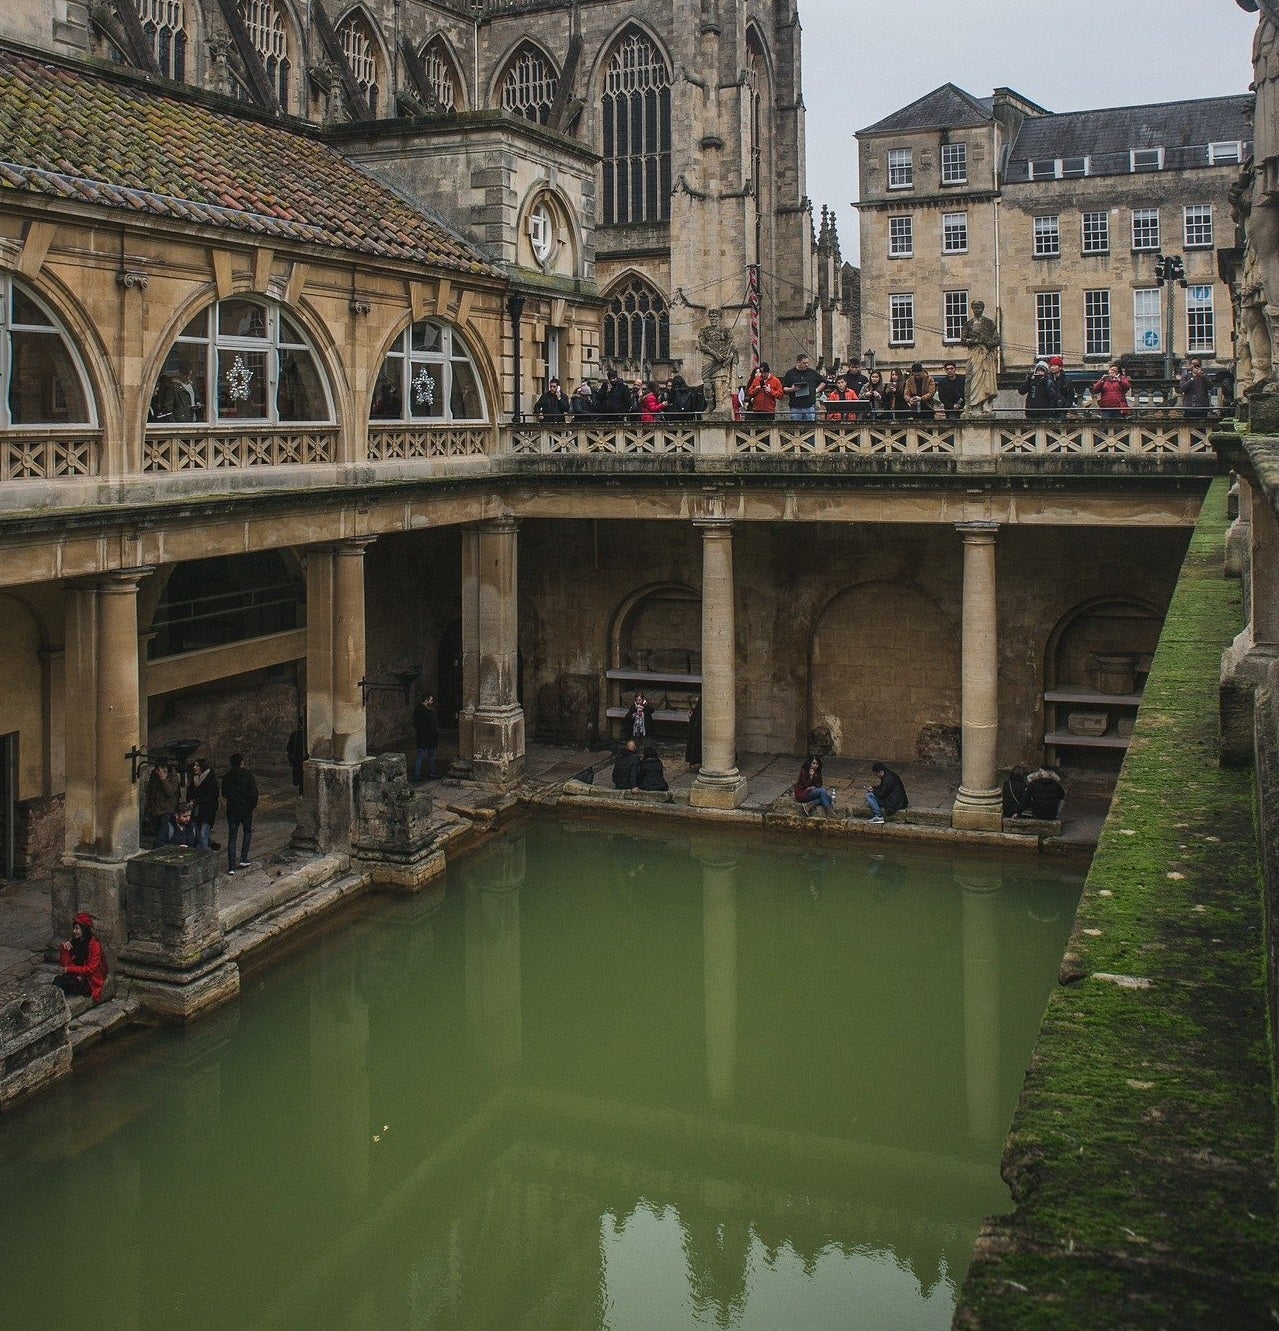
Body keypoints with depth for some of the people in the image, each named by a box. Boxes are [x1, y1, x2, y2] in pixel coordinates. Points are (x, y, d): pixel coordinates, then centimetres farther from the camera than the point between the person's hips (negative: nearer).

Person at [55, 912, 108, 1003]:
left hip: (91, 982, -5)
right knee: (58, 980, -24)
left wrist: (69, 969, -13)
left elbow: (90, 969, -15)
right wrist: (64, 948, -11)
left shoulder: (94, 945, -12)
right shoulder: (72, 942, 6)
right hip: (76, 976, 5)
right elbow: (64, 965, 2)